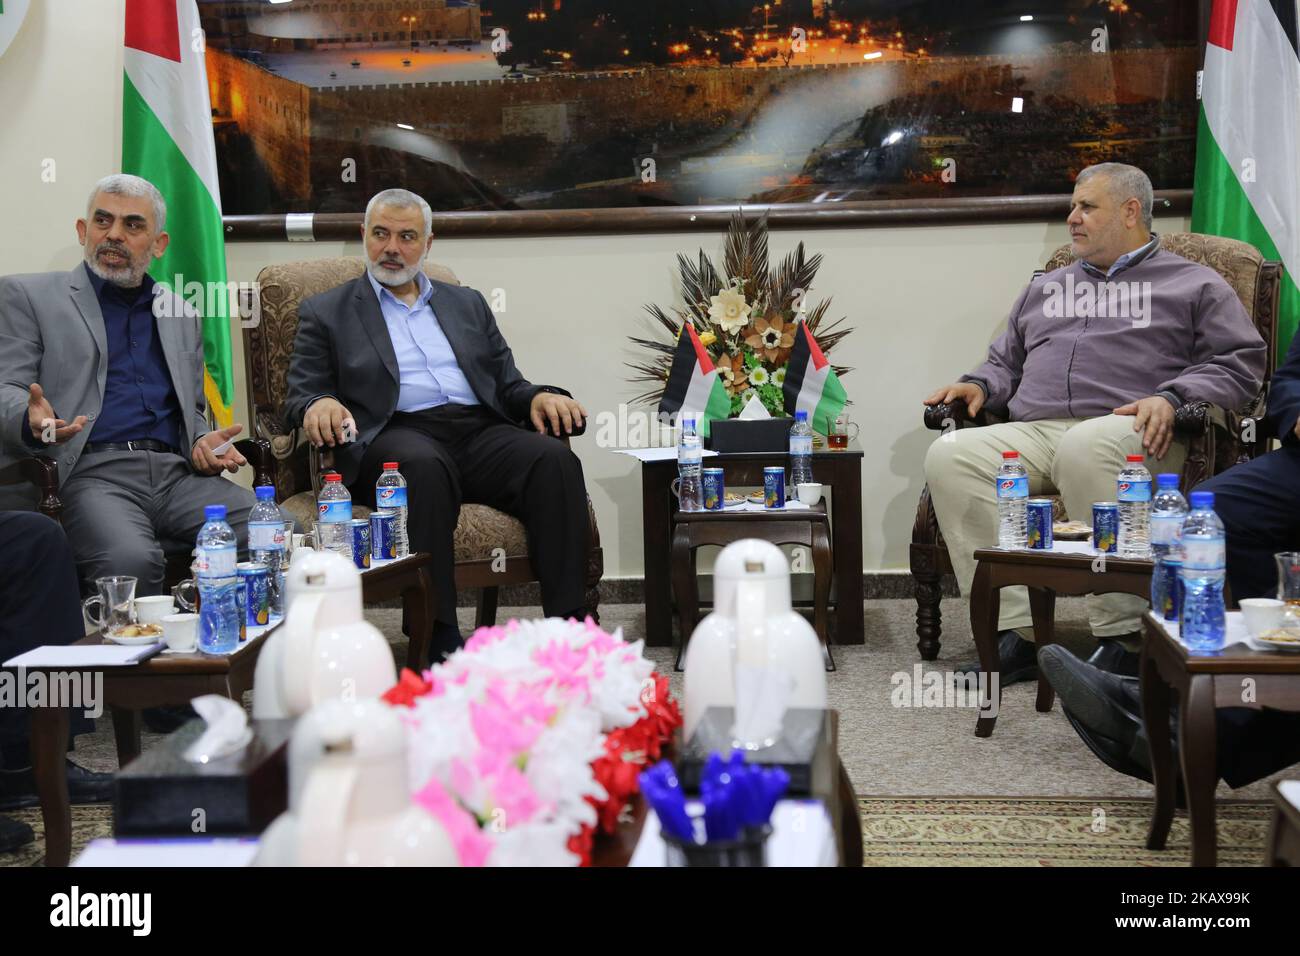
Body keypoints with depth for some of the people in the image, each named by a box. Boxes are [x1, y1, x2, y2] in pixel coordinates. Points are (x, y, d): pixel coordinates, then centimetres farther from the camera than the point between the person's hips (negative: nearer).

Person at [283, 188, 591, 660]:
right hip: (393, 435, -3)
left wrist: (538, 396, -2)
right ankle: (439, 636, -38)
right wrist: (318, 405, -18)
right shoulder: (325, 313, 17)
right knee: (424, 466, -39)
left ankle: (567, 626, -31)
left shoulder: (467, 303, 26)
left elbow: (507, 384, 22)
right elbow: (300, 395, 8)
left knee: (555, 458, -27)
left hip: (479, 431, 4)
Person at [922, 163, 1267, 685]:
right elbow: (1006, 361, 37)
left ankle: (1122, 637, -32)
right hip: (1032, 432, 5)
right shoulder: (1046, 288, 34)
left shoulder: (1193, 284, 18)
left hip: (1126, 432, -5)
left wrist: (1172, 397, -12)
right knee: (949, 454, -25)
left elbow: (1239, 363, 6)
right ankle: (1015, 632, -27)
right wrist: (980, 385, 13)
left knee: (1084, 448, -41)